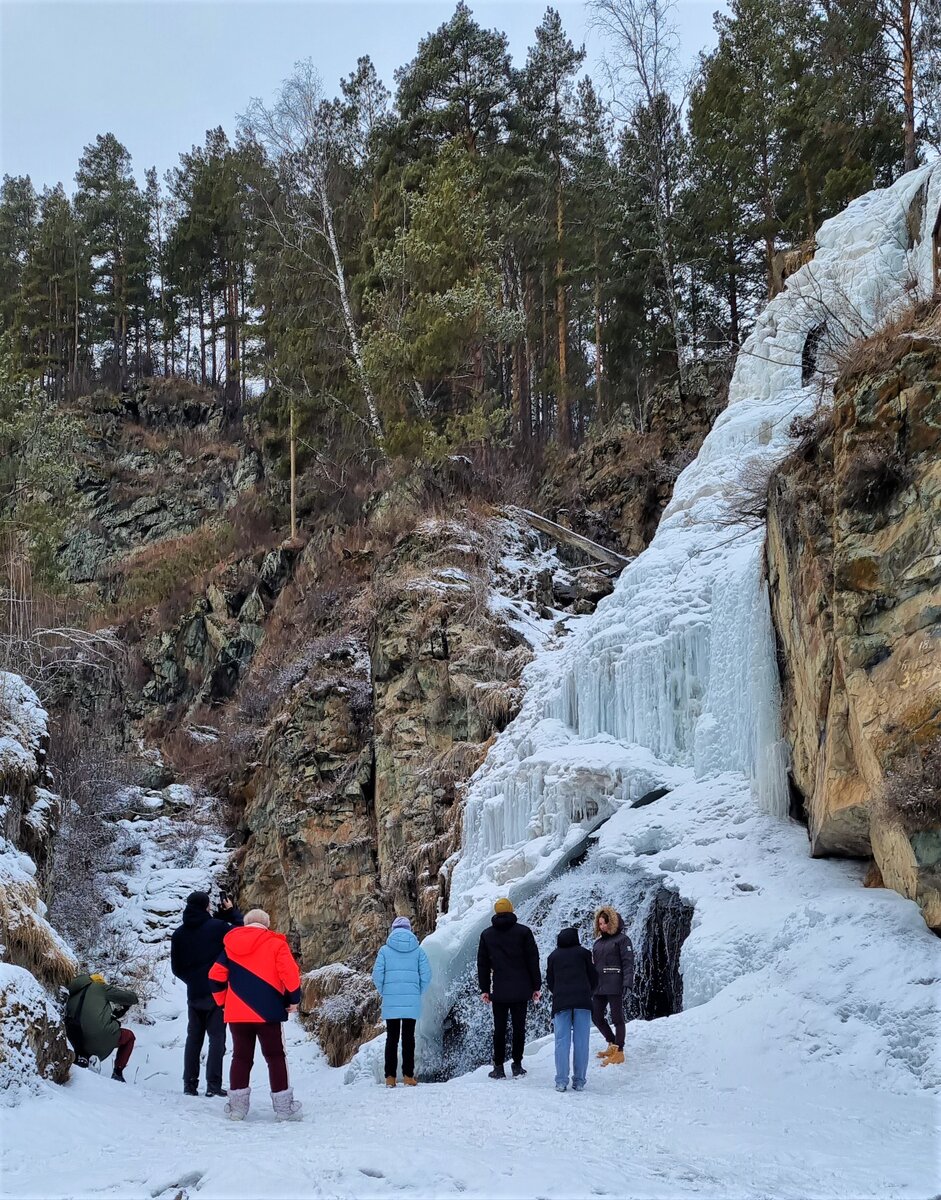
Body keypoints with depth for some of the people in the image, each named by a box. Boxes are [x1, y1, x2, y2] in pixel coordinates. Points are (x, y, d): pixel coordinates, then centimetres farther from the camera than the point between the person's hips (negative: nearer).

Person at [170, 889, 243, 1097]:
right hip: (217, 993, -4)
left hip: (194, 993, 4)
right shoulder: (218, 927, -10)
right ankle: (213, 1084, -7)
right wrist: (232, 912, 7)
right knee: (217, 1037, -1)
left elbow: (176, 967, 9)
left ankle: (190, 1084, 9)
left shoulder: (178, 934, 4)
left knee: (194, 1037, 11)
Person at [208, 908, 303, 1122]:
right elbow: (290, 973, -12)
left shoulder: (231, 946, 10)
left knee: (241, 1057, 12)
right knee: (275, 1056, 4)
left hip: (236, 1013, 3)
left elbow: (215, 976, 8)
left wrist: (223, 1002, 17)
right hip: (268, 1012, -3)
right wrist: (293, 999, -1)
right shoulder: (275, 944, -2)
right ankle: (284, 1107, 2)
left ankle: (237, 1106, 9)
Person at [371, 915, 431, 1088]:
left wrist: (383, 993, 10)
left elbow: (377, 975, -5)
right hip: (412, 1002, 0)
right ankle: (408, 1076, 4)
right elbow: (426, 974, -2)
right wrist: (419, 993, 11)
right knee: (409, 1037, 6)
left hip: (390, 1002, 0)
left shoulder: (385, 950, 0)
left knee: (391, 1038, 7)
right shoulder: (418, 950, 2)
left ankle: (390, 1077, 5)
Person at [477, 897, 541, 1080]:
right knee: (519, 1027, 7)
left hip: (499, 991, 1)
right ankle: (517, 1065, 9)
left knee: (499, 1029, 6)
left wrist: (484, 989, 12)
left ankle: (498, 1067, 7)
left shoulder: (486, 935, 5)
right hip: (520, 990, -1)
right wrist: (536, 986, 5)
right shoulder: (523, 931, -1)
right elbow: (533, 960, -1)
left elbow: (482, 964, 7)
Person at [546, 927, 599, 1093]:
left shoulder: (553, 956, 14)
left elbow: (549, 982, 16)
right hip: (582, 1002, -1)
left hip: (561, 1002, 1)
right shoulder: (583, 953, 9)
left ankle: (561, 1081, -4)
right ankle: (579, 1081, 1)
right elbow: (594, 978, 10)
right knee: (581, 1042, 2)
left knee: (562, 1042, 1)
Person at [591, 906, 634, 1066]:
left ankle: (619, 1052, 4)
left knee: (617, 1017, -2)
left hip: (614, 985, -7)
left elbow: (628, 963, -10)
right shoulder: (598, 942, 18)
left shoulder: (622, 939, -2)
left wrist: (627, 983, -20)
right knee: (596, 1016, 7)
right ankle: (612, 1044, 25)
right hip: (599, 985, 7)